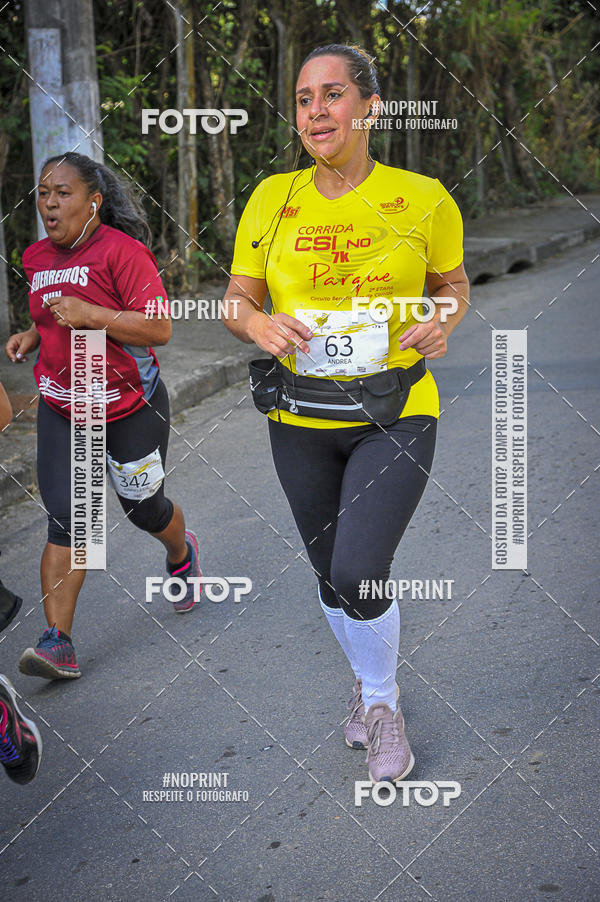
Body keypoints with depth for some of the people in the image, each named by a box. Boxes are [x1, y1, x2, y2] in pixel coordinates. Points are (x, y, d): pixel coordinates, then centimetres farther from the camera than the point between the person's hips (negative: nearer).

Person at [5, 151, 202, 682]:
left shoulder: (123, 251, -17)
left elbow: (160, 329, -21)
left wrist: (90, 314, -30)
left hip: (130, 407, -4)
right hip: (61, 408, 5)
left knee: (144, 508, 13)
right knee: (65, 517, -7)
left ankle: (181, 552, 50)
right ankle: (58, 644, -7)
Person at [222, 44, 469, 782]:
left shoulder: (421, 198, -6)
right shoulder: (272, 199, -2)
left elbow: (453, 283, 9)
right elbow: (236, 300, 4)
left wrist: (441, 322, -13)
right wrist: (259, 323, -19)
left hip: (395, 416, -3)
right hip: (301, 421, 3)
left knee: (359, 576, -15)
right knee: (332, 577, 15)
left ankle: (384, 703, 14)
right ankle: (364, 680, 45)